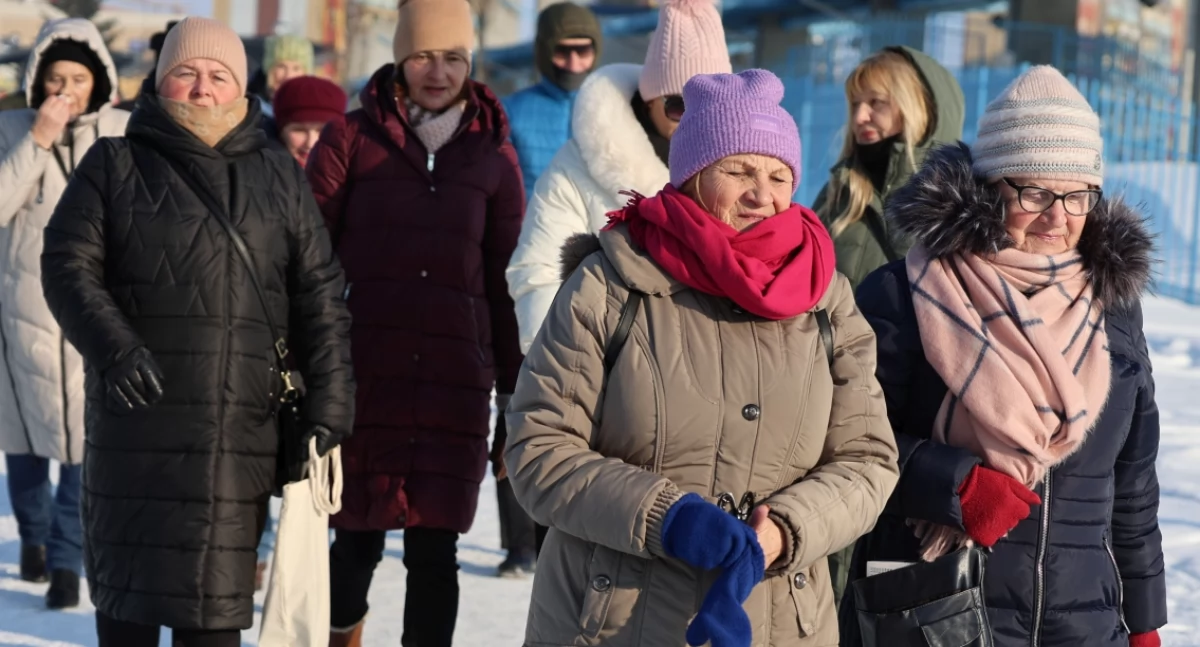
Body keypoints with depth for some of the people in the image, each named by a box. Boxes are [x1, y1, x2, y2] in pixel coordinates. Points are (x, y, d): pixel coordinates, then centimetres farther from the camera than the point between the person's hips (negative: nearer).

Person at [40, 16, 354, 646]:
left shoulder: (281, 180, 16)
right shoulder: (115, 165, 10)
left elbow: (320, 299, 13)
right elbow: (68, 265, 0)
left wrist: (327, 406, 2)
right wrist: (113, 347, -18)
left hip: (241, 427, 1)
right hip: (137, 419, -1)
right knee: (126, 572, 4)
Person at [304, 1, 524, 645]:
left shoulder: (492, 152, 8)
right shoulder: (352, 137, 4)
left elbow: (504, 279, 12)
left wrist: (514, 387, 11)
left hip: (454, 383, 1)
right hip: (362, 374, -1)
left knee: (434, 549, 0)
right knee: (358, 539, 4)